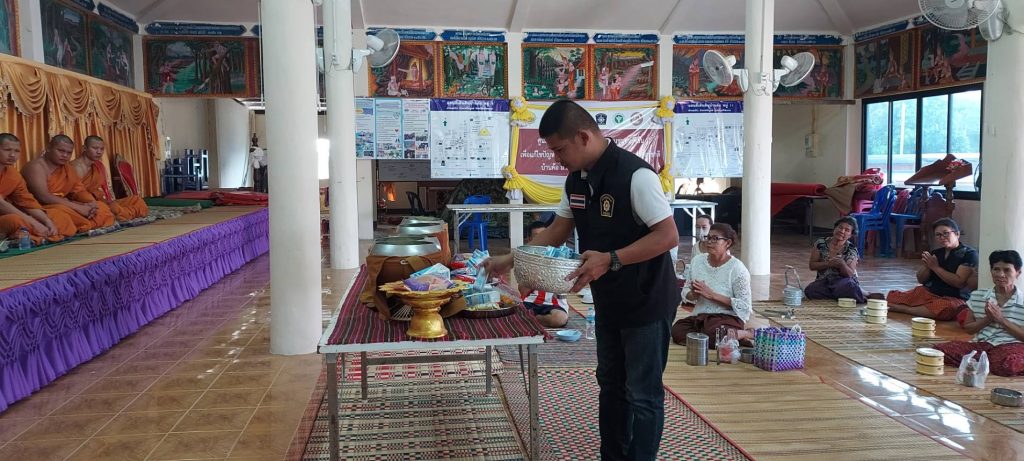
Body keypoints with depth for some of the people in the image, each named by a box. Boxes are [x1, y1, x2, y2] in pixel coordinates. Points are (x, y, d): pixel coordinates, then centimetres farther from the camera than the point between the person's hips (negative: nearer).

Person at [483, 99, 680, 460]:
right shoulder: (576, 179, 2)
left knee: (642, 395, 2)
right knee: (610, 385, 18)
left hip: (646, 303, -8)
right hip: (608, 302, 8)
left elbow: (668, 236, -26)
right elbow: (557, 232, 11)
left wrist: (610, 260, -33)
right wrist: (509, 261, 5)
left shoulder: (634, 174, -24)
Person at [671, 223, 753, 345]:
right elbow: (685, 292, 12)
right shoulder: (697, 261, 5)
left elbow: (744, 306, -12)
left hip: (728, 318, -6)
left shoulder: (737, 268, -10)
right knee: (677, 330, -24)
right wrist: (694, 295, -13)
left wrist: (712, 295, -19)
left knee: (711, 332, -38)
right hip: (700, 317, 6)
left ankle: (741, 334, -6)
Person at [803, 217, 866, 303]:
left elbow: (850, 274, -9)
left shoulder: (851, 250, -4)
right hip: (824, 281, 3)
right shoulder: (821, 243, -1)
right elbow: (811, 265, -1)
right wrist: (828, 264, -18)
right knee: (809, 291, -31)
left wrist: (842, 264, -29)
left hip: (843, 281, -3)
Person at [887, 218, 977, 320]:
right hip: (927, 292, 5)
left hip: (953, 298, -5)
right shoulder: (935, 253, 11)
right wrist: (926, 266, -8)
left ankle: (903, 309, -27)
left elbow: (959, 282, -18)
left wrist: (935, 267, -14)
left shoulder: (969, 254, -6)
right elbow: (921, 280, 13)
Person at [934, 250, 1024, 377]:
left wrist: (1001, 319, -9)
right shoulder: (977, 296, 13)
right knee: (939, 350, -22)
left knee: (1008, 365, -42)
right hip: (981, 343, 5)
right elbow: (968, 328, 15)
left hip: (1010, 346, -4)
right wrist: (988, 319, -3)